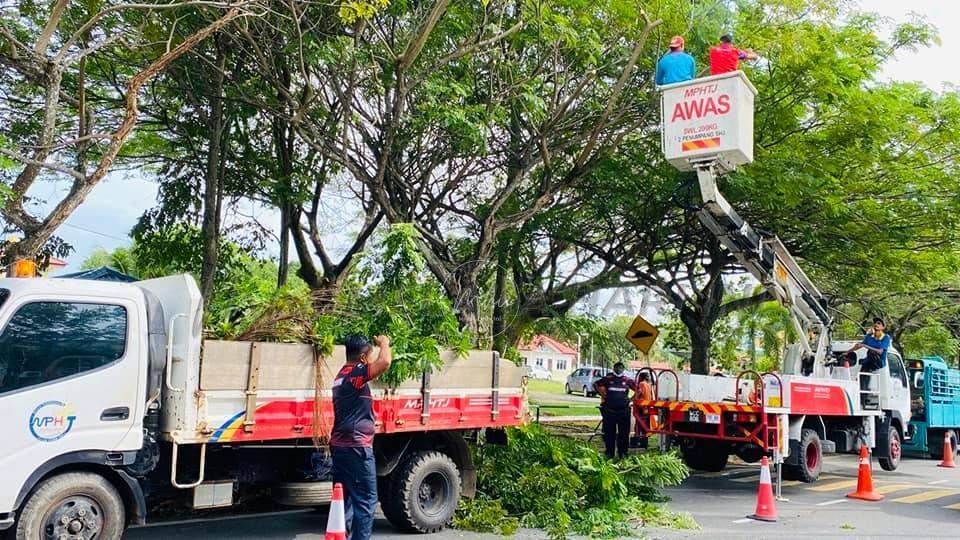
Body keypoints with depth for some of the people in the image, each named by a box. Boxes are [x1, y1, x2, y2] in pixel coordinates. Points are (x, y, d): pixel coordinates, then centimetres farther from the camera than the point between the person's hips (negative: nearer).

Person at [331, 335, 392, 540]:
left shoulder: (342, 375, 13)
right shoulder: (355, 374, -16)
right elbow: (384, 362, -27)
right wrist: (384, 343, -14)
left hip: (340, 445, 10)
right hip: (356, 447, -10)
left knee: (343, 498, 14)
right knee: (366, 499, -3)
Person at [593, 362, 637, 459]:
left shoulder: (627, 380, 6)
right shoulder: (608, 379, 3)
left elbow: (637, 389, 15)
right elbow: (595, 384, 13)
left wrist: (631, 399, 6)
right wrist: (602, 394, 3)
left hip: (624, 411, 1)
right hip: (609, 411, -1)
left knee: (624, 433, 4)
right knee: (609, 433, 4)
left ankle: (623, 453, 13)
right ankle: (609, 453, 12)